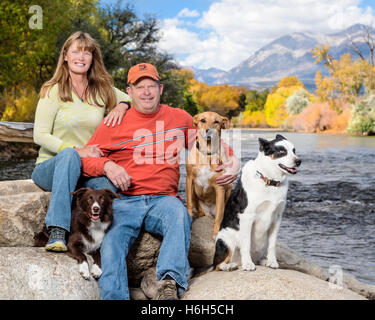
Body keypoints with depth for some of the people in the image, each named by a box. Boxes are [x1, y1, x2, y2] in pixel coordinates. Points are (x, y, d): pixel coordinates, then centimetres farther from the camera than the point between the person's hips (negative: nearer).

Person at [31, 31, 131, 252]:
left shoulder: (103, 91, 11)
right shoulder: (53, 91, 0)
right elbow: (40, 135, -8)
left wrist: (122, 105, -9)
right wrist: (77, 150, -22)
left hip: (86, 169, 2)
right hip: (50, 168, -2)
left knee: (108, 185, -33)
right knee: (69, 155, -39)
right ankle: (57, 232, -42)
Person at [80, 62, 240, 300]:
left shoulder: (179, 118, 17)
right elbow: (85, 158, 13)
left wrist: (232, 160, 9)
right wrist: (107, 166, -9)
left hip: (163, 199, 0)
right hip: (124, 201, 0)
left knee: (179, 213, -35)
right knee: (112, 243, -28)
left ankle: (170, 282, -45)